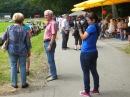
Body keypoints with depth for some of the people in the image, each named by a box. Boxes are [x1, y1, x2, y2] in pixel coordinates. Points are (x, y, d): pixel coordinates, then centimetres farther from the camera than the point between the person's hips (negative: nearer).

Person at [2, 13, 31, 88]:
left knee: (13, 66, 10)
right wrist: (29, 51, 10)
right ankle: (24, 83, 17)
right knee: (22, 67, 9)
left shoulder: (10, 28, -5)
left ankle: (14, 83, 15)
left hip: (12, 50, 0)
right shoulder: (24, 30, -6)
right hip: (22, 50, 0)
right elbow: (28, 42, -1)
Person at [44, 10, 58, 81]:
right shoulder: (48, 23, 15)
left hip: (50, 42, -10)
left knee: (50, 60, -6)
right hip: (46, 42, 10)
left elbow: (53, 35, -21)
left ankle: (54, 75, 1)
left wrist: (50, 45, -24)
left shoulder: (53, 23, -15)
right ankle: (52, 73, 25)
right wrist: (45, 43, 18)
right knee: (50, 59, 15)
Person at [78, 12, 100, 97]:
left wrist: (79, 29, -4)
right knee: (94, 71, 15)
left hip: (86, 53, -9)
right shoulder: (97, 27, 9)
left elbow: (83, 37, -13)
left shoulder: (91, 27, -18)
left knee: (86, 73, 2)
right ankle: (96, 89, 25)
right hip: (93, 52, 9)